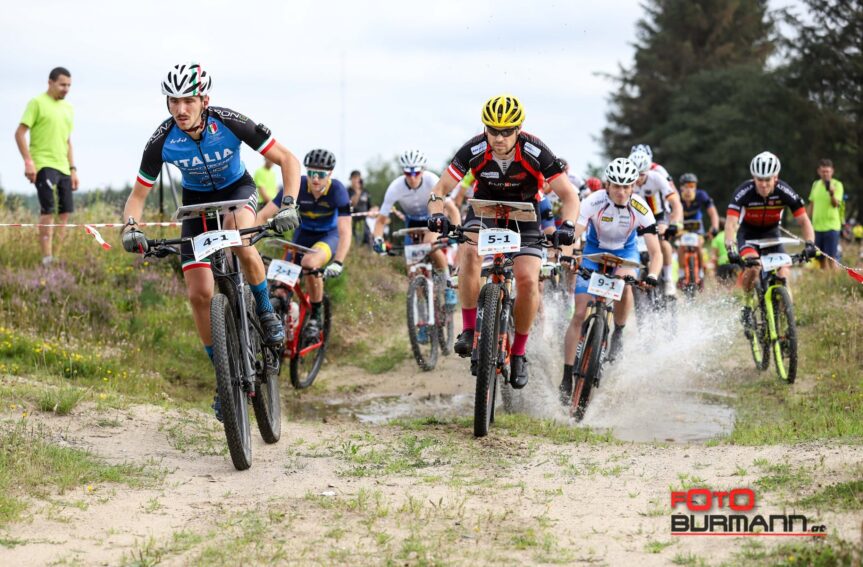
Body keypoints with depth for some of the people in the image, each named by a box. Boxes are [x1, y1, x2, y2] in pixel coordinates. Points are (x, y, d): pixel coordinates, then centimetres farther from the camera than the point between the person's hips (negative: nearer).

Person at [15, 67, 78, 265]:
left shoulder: (67, 108, 18)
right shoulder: (37, 103, -3)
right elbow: (20, 133, -7)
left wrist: (73, 169, 18)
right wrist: (28, 161, -16)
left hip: (63, 167, 7)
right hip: (44, 165, -7)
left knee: (65, 212, 3)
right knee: (48, 211, -13)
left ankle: (57, 255, 9)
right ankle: (47, 258, -13)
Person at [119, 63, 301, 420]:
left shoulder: (230, 123, -30)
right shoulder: (162, 141, -25)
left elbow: (287, 159, -25)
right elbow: (138, 193, -14)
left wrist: (289, 204, -40)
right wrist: (131, 226, -35)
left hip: (237, 189, -2)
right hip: (197, 200, 2)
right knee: (200, 294, -10)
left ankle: (266, 311, -14)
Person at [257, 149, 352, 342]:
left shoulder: (337, 190, -26)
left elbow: (345, 231, -30)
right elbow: (264, 214, -24)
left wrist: (338, 263, -45)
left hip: (329, 236, -3)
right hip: (303, 234, 3)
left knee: (310, 263, -34)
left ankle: (316, 316, -14)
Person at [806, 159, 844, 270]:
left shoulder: (837, 185, -6)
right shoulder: (816, 184, 10)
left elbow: (836, 204, -20)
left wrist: (832, 194, -39)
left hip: (831, 227, -5)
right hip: (817, 226, 5)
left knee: (831, 258, -9)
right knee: (821, 258, 9)